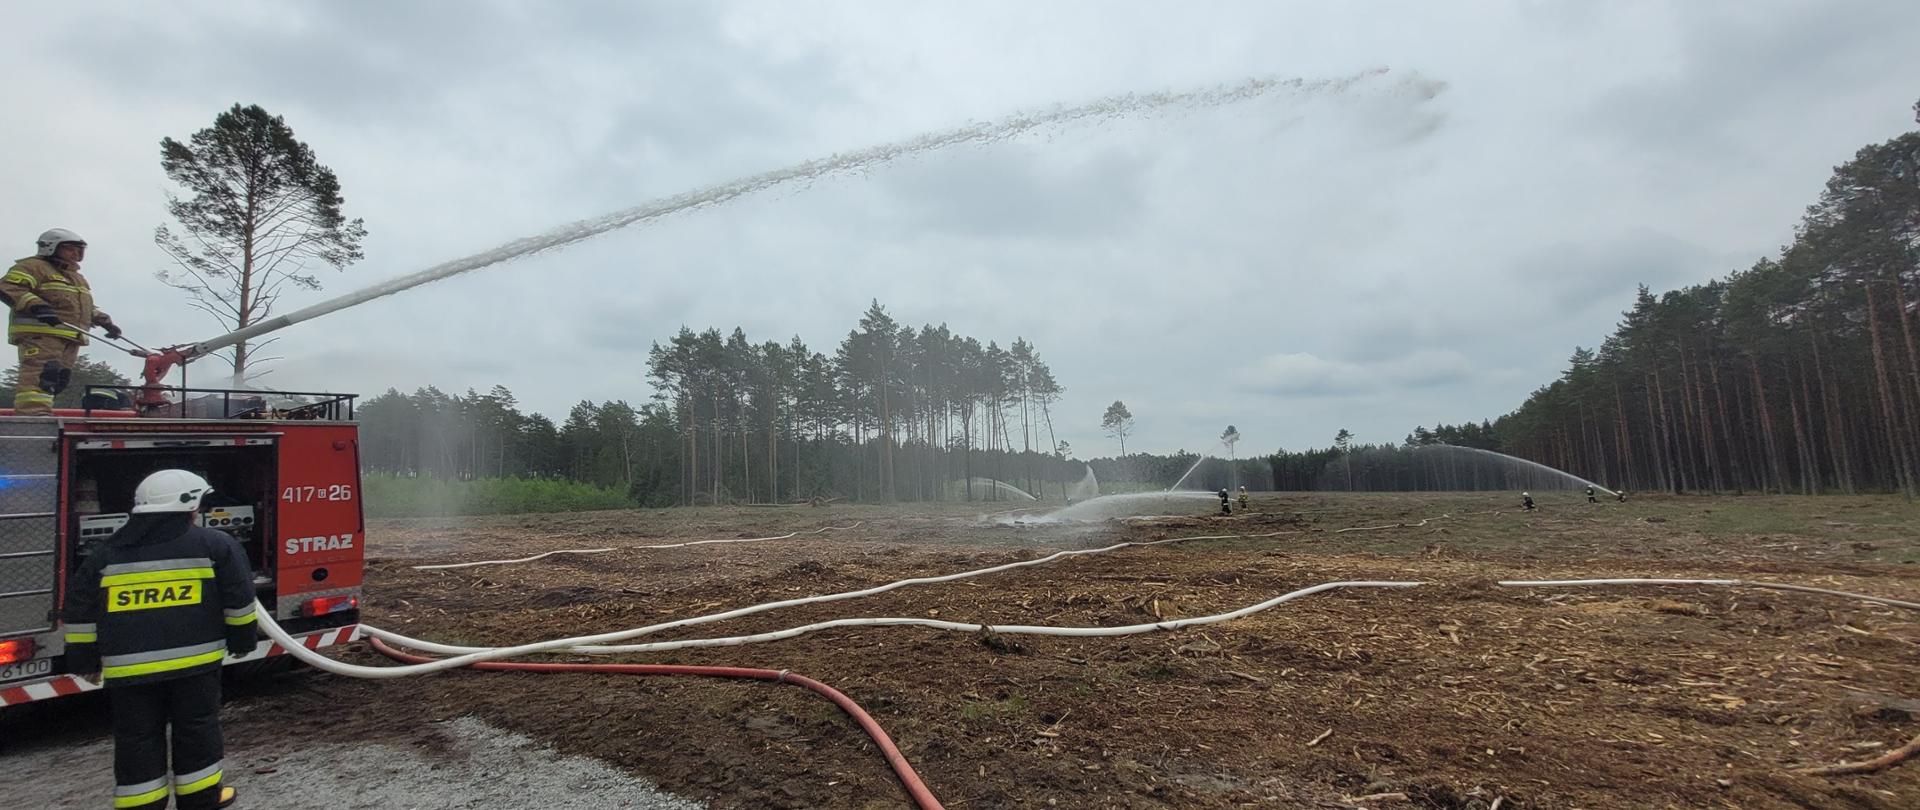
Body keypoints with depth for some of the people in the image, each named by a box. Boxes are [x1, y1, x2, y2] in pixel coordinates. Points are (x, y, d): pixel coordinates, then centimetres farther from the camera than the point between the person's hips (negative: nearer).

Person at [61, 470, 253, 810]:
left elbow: (81, 609, 11)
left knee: (137, 739, 11)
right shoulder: (213, 544, -2)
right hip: (194, 659, -2)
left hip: (129, 666, 2)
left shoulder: (108, 553, 8)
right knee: (197, 729, 9)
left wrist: (86, 660, 21)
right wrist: (241, 640, 13)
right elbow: (238, 598, 0)